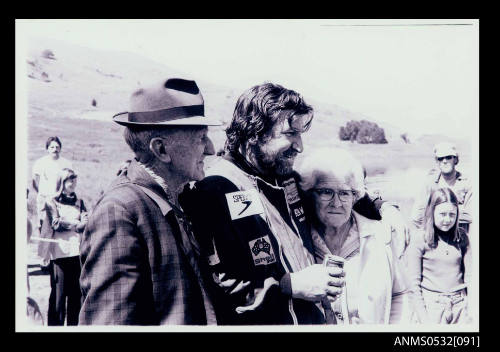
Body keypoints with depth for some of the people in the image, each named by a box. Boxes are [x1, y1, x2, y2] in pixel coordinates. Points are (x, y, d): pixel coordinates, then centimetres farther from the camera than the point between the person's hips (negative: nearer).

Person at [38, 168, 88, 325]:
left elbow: (86, 223, 2)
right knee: (58, 293, -4)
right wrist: (76, 223, -4)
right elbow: (56, 224, -7)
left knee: (76, 293, 5)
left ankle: (74, 324, 13)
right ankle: (55, 325, 4)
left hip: (78, 252, 3)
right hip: (59, 252, -3)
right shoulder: (52, 202, 5)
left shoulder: (80, 202, 15)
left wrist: (65, 223, -11)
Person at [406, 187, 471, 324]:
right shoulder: (420, 238, -6)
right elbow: (414, 282, -5)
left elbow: (469, 274, 6)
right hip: (432, 304, -3)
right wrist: (422, 317, -8)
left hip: (460, 303, 3)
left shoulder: (461, 236, 4)